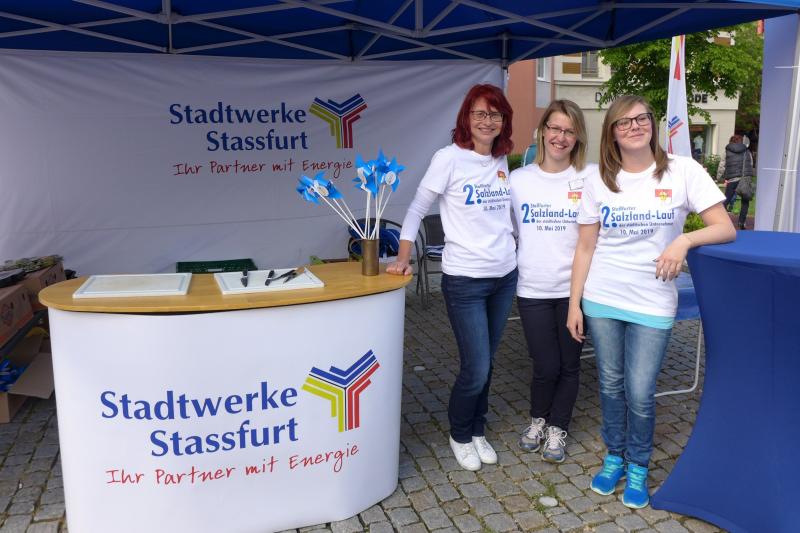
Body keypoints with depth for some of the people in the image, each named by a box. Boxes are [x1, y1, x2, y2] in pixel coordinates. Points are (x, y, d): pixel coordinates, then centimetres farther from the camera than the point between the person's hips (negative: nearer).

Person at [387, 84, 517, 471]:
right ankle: (460, 436, 26)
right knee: (476, 371, -1)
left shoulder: (502, 161, 8)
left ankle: (477, 431, 36)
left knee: (485, 365, 15)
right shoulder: (450, 158, -10)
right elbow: (417, 210, -7)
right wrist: (403, 258, -11)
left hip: (505, 277, 6)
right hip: (465, 281, -5)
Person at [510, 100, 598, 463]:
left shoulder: (591, 177, -4)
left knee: (569, 364, 11)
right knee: (546, 366, 3)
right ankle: (538, 419, 33)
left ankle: (557, 429, 34)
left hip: (573, 287, 0)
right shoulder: (519, 179, 2)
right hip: (532, 289, 0)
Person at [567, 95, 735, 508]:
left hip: (652, 303, -2)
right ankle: (614, 457, 34)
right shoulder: (598, 181, 2)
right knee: (611, 385, 12)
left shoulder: (683, 171, -3)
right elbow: (585, 247, 4)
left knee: (639, 393, 1)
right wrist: (574, 303, 2)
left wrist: (684, 240, -24)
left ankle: (638, 467, 26)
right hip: (601, 300, 2)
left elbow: (726, 228, -5)